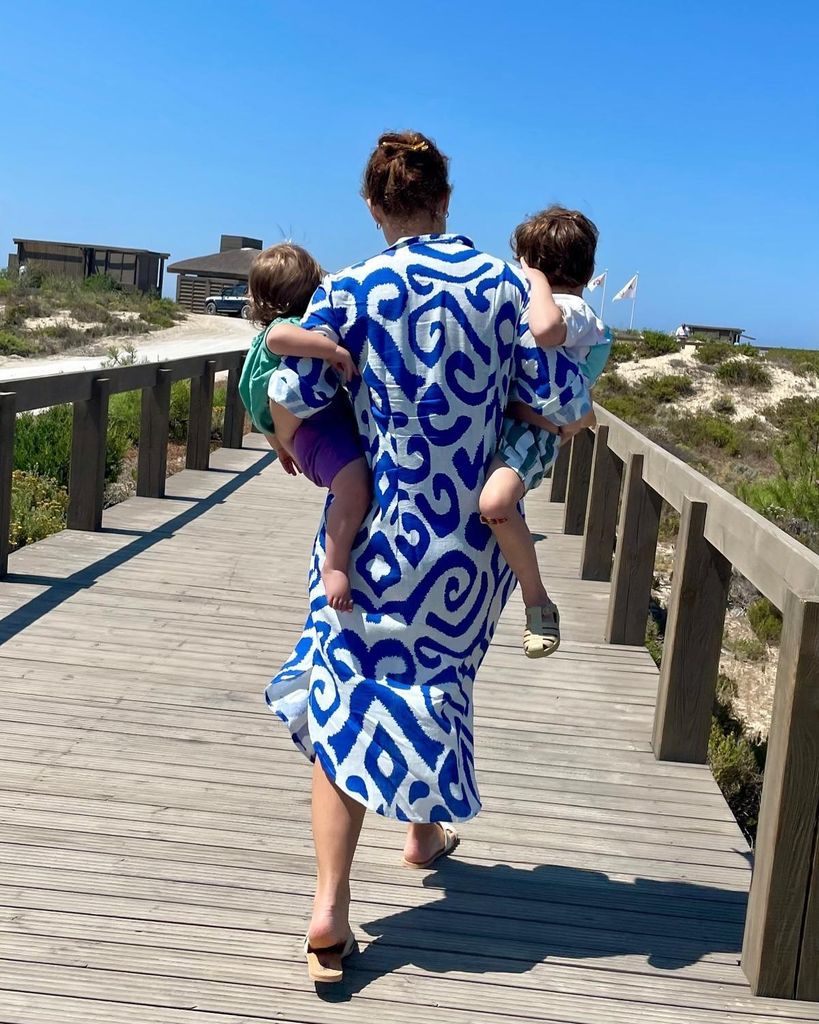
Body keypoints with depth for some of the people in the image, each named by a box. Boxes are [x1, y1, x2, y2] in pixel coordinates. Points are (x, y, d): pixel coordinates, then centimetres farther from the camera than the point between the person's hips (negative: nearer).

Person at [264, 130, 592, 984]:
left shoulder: (352, 291, -8)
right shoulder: (504, 285, -4)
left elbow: (292, 392, -13)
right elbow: (562, 405, -7)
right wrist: (570, 416, 17)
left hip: (377, 522, -2)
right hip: (472, 532, 2)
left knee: (347, 695, 4)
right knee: (437, 675, 22)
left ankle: (330, 907, -6)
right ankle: (425, 833, 42)